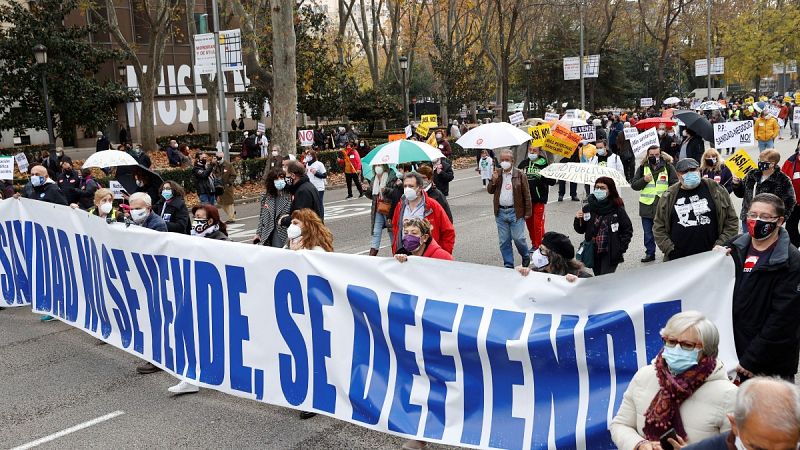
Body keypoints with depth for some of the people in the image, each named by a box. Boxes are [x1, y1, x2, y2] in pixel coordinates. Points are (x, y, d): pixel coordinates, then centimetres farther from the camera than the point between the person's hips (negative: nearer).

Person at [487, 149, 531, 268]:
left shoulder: (520, 174, -4)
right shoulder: (497, 174, 8)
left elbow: (526, 194, -3)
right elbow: (490, 191, 9)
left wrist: (528, 212, -5)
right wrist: (493, 181, -10)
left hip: (515, 212, -4)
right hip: (500, 212, 4)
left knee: (518, 238, -2)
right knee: (504, 241, 7)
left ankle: (526, 256, 26)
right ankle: (508, 264, 18)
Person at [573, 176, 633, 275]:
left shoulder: (617, 209, -7)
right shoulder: (588, 208, 1)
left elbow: (628, 230, -1)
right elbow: (580, 230, 9)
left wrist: (621, 249, -8)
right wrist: (578, 220, -11)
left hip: (610, 253, -4)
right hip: (593, 252, 4)